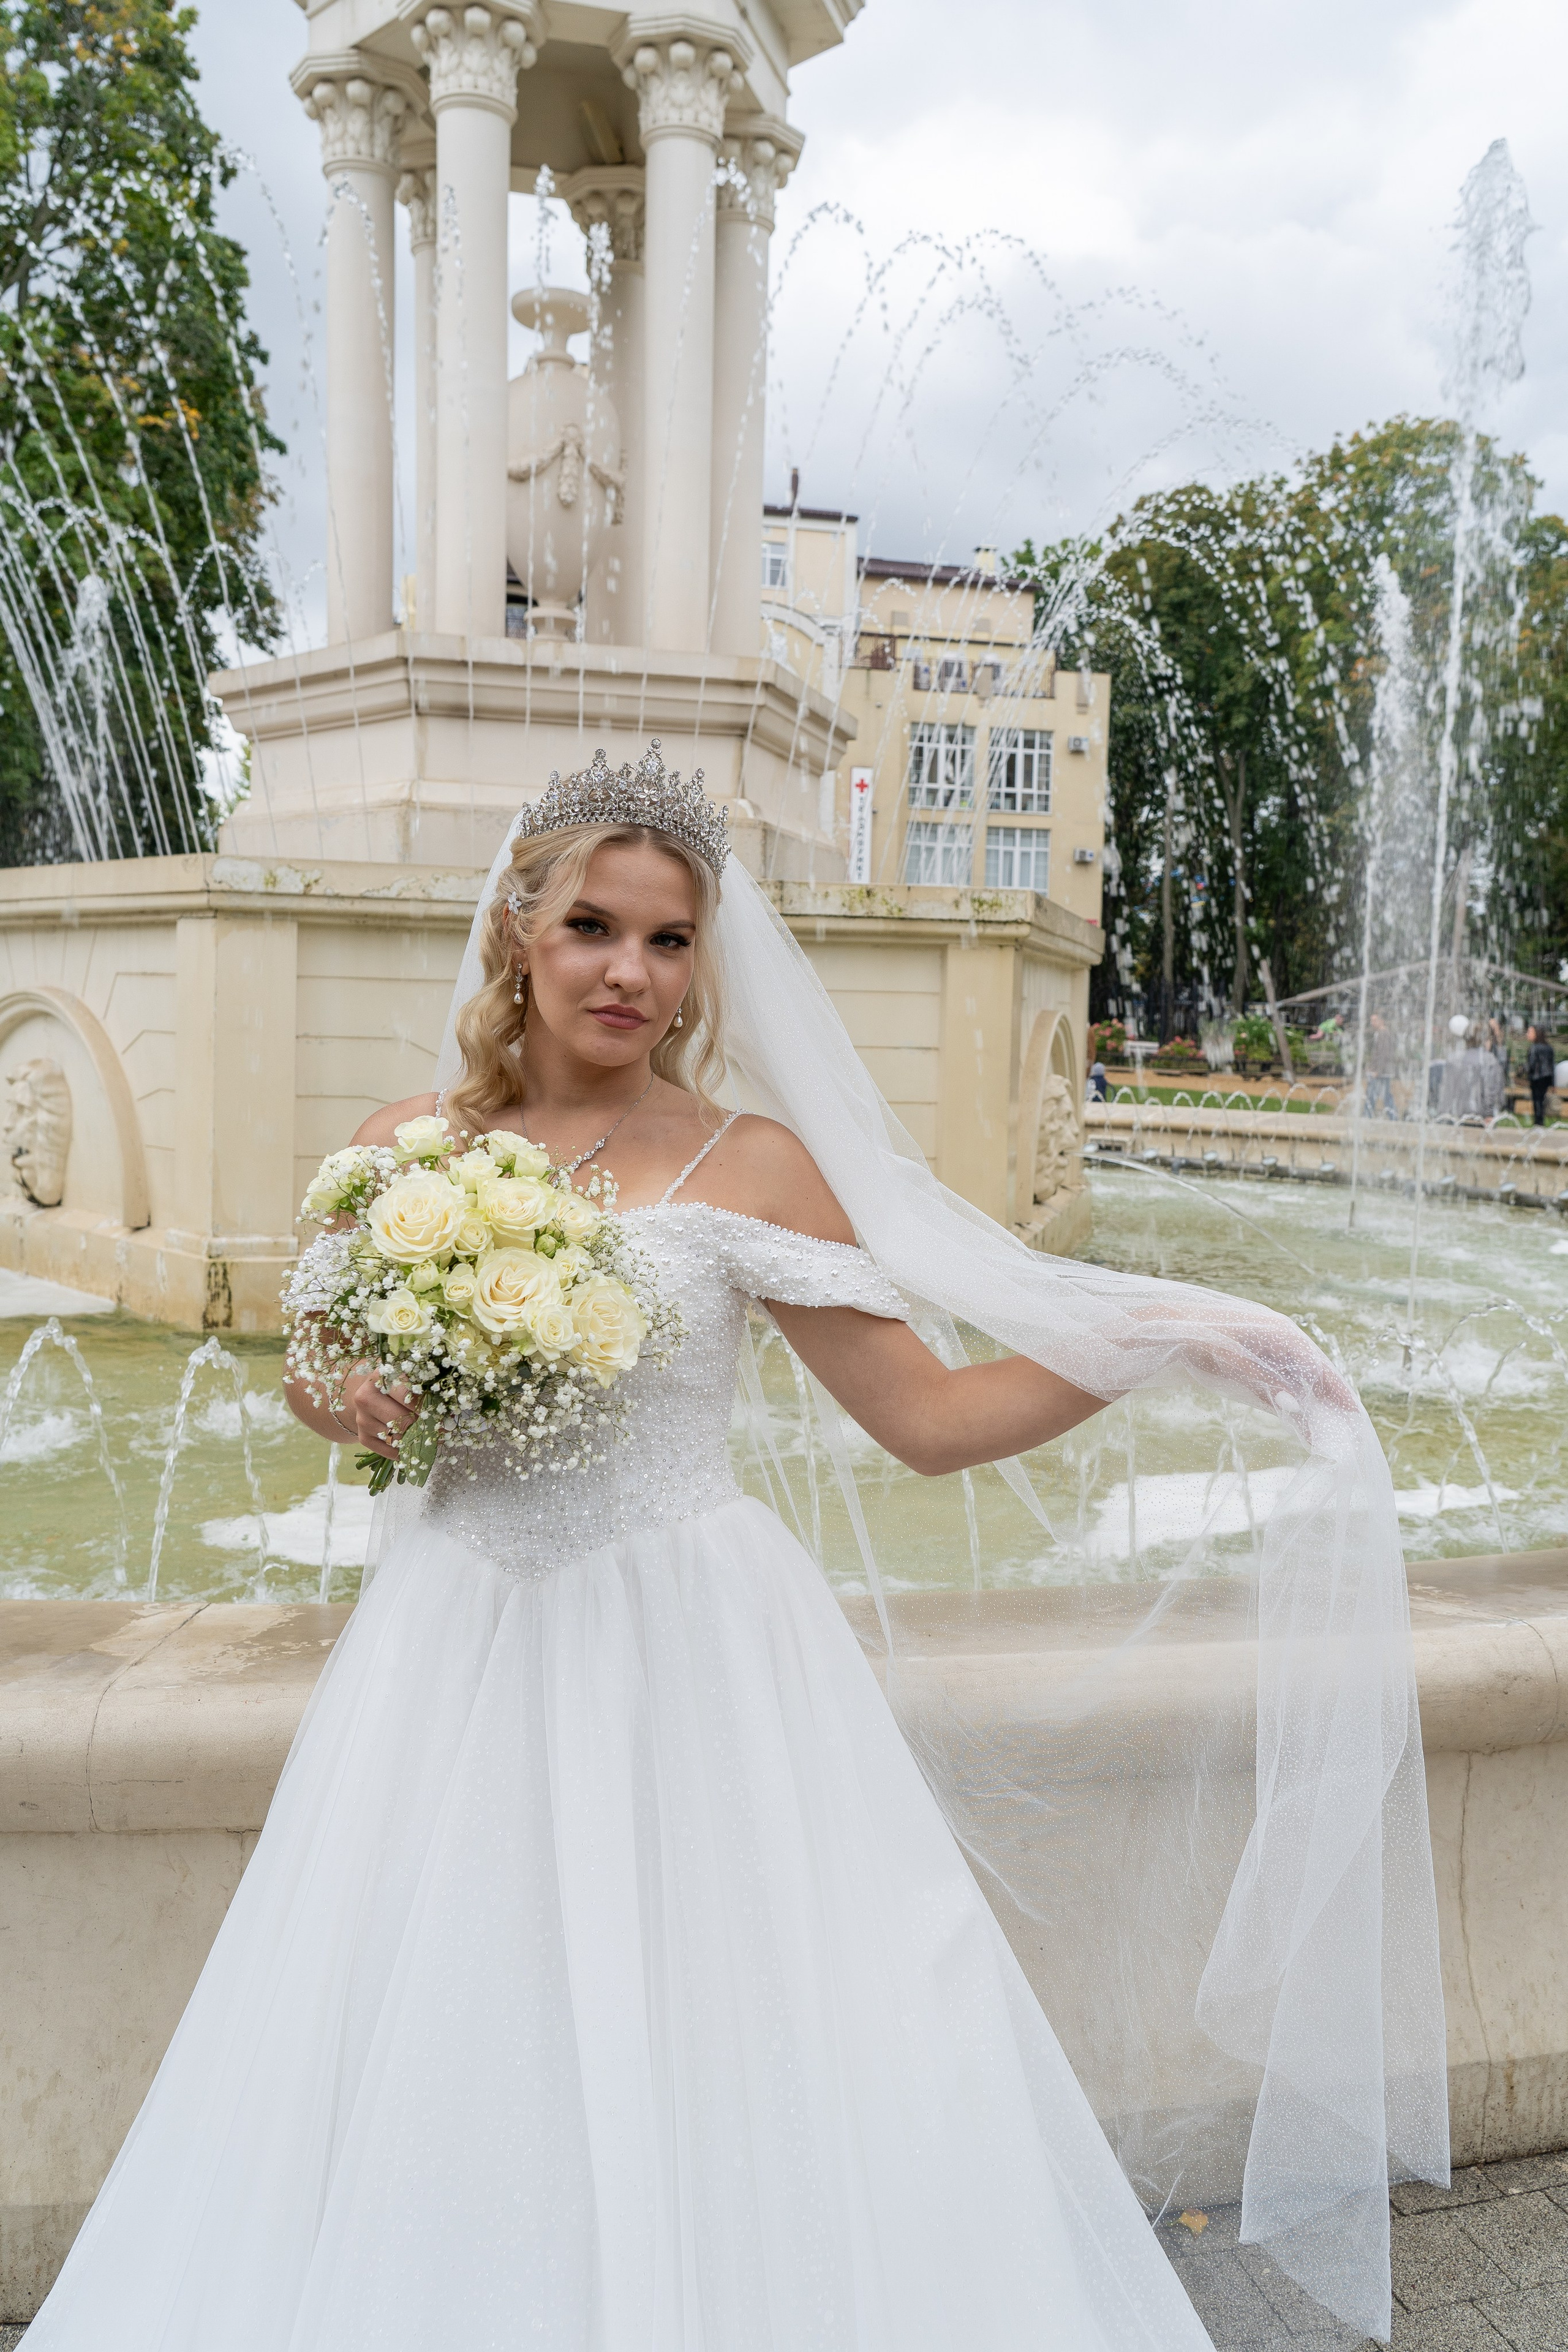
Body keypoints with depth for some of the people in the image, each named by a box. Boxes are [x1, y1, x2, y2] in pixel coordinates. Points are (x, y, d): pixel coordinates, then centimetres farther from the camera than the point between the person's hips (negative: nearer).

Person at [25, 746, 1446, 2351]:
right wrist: (351, 1408, -6)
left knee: (710, 2073, 2)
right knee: (435, 2060, 11)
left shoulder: (748, 1165, -5)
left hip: (687, 1662, -2)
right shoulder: (403, 1149, 3)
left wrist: (1150, 1347, -13)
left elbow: (931, 1416, -4)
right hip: (459, 1655, 3)